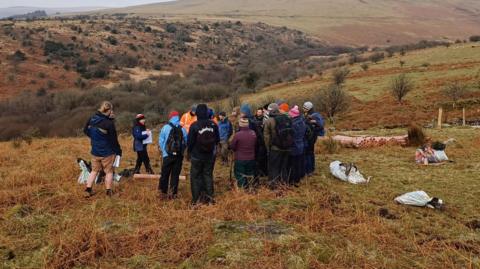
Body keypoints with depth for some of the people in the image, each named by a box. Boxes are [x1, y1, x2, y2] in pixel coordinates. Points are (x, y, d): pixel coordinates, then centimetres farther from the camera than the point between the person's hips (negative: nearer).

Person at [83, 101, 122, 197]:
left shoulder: (92, 119, -3)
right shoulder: (109, 123, -22)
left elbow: (86, 130, 13)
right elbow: (114, 140, -15)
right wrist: (119, 151, -1)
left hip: (95, 151, 5)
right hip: (107, 152, -5)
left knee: (94, 170, 19)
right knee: (109, 171, 11)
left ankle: (88, 190, 19)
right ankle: (109, 191, 18)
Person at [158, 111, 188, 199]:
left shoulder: (165, 127, -3)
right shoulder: (183, 129, 1)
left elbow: (161, 141, -1)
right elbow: (186, 142, 3)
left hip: (167, 155, -1)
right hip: (179, 155, 1)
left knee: (165, 174, 9)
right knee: (175, 174, 7)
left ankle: (163, 192, 13)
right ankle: (173, 193, 7)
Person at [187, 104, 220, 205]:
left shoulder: (194, 126, -16)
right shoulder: (213, 125, -6)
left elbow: (190, 141, -10)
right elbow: (217, 140, 4)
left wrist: (188, 153, 7)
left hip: (197, 156, -3)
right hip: (210, 156, 3)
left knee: (195, 176, 8)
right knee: (208, 175, 15)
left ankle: (196, 199, 9)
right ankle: (209, 197, 17)